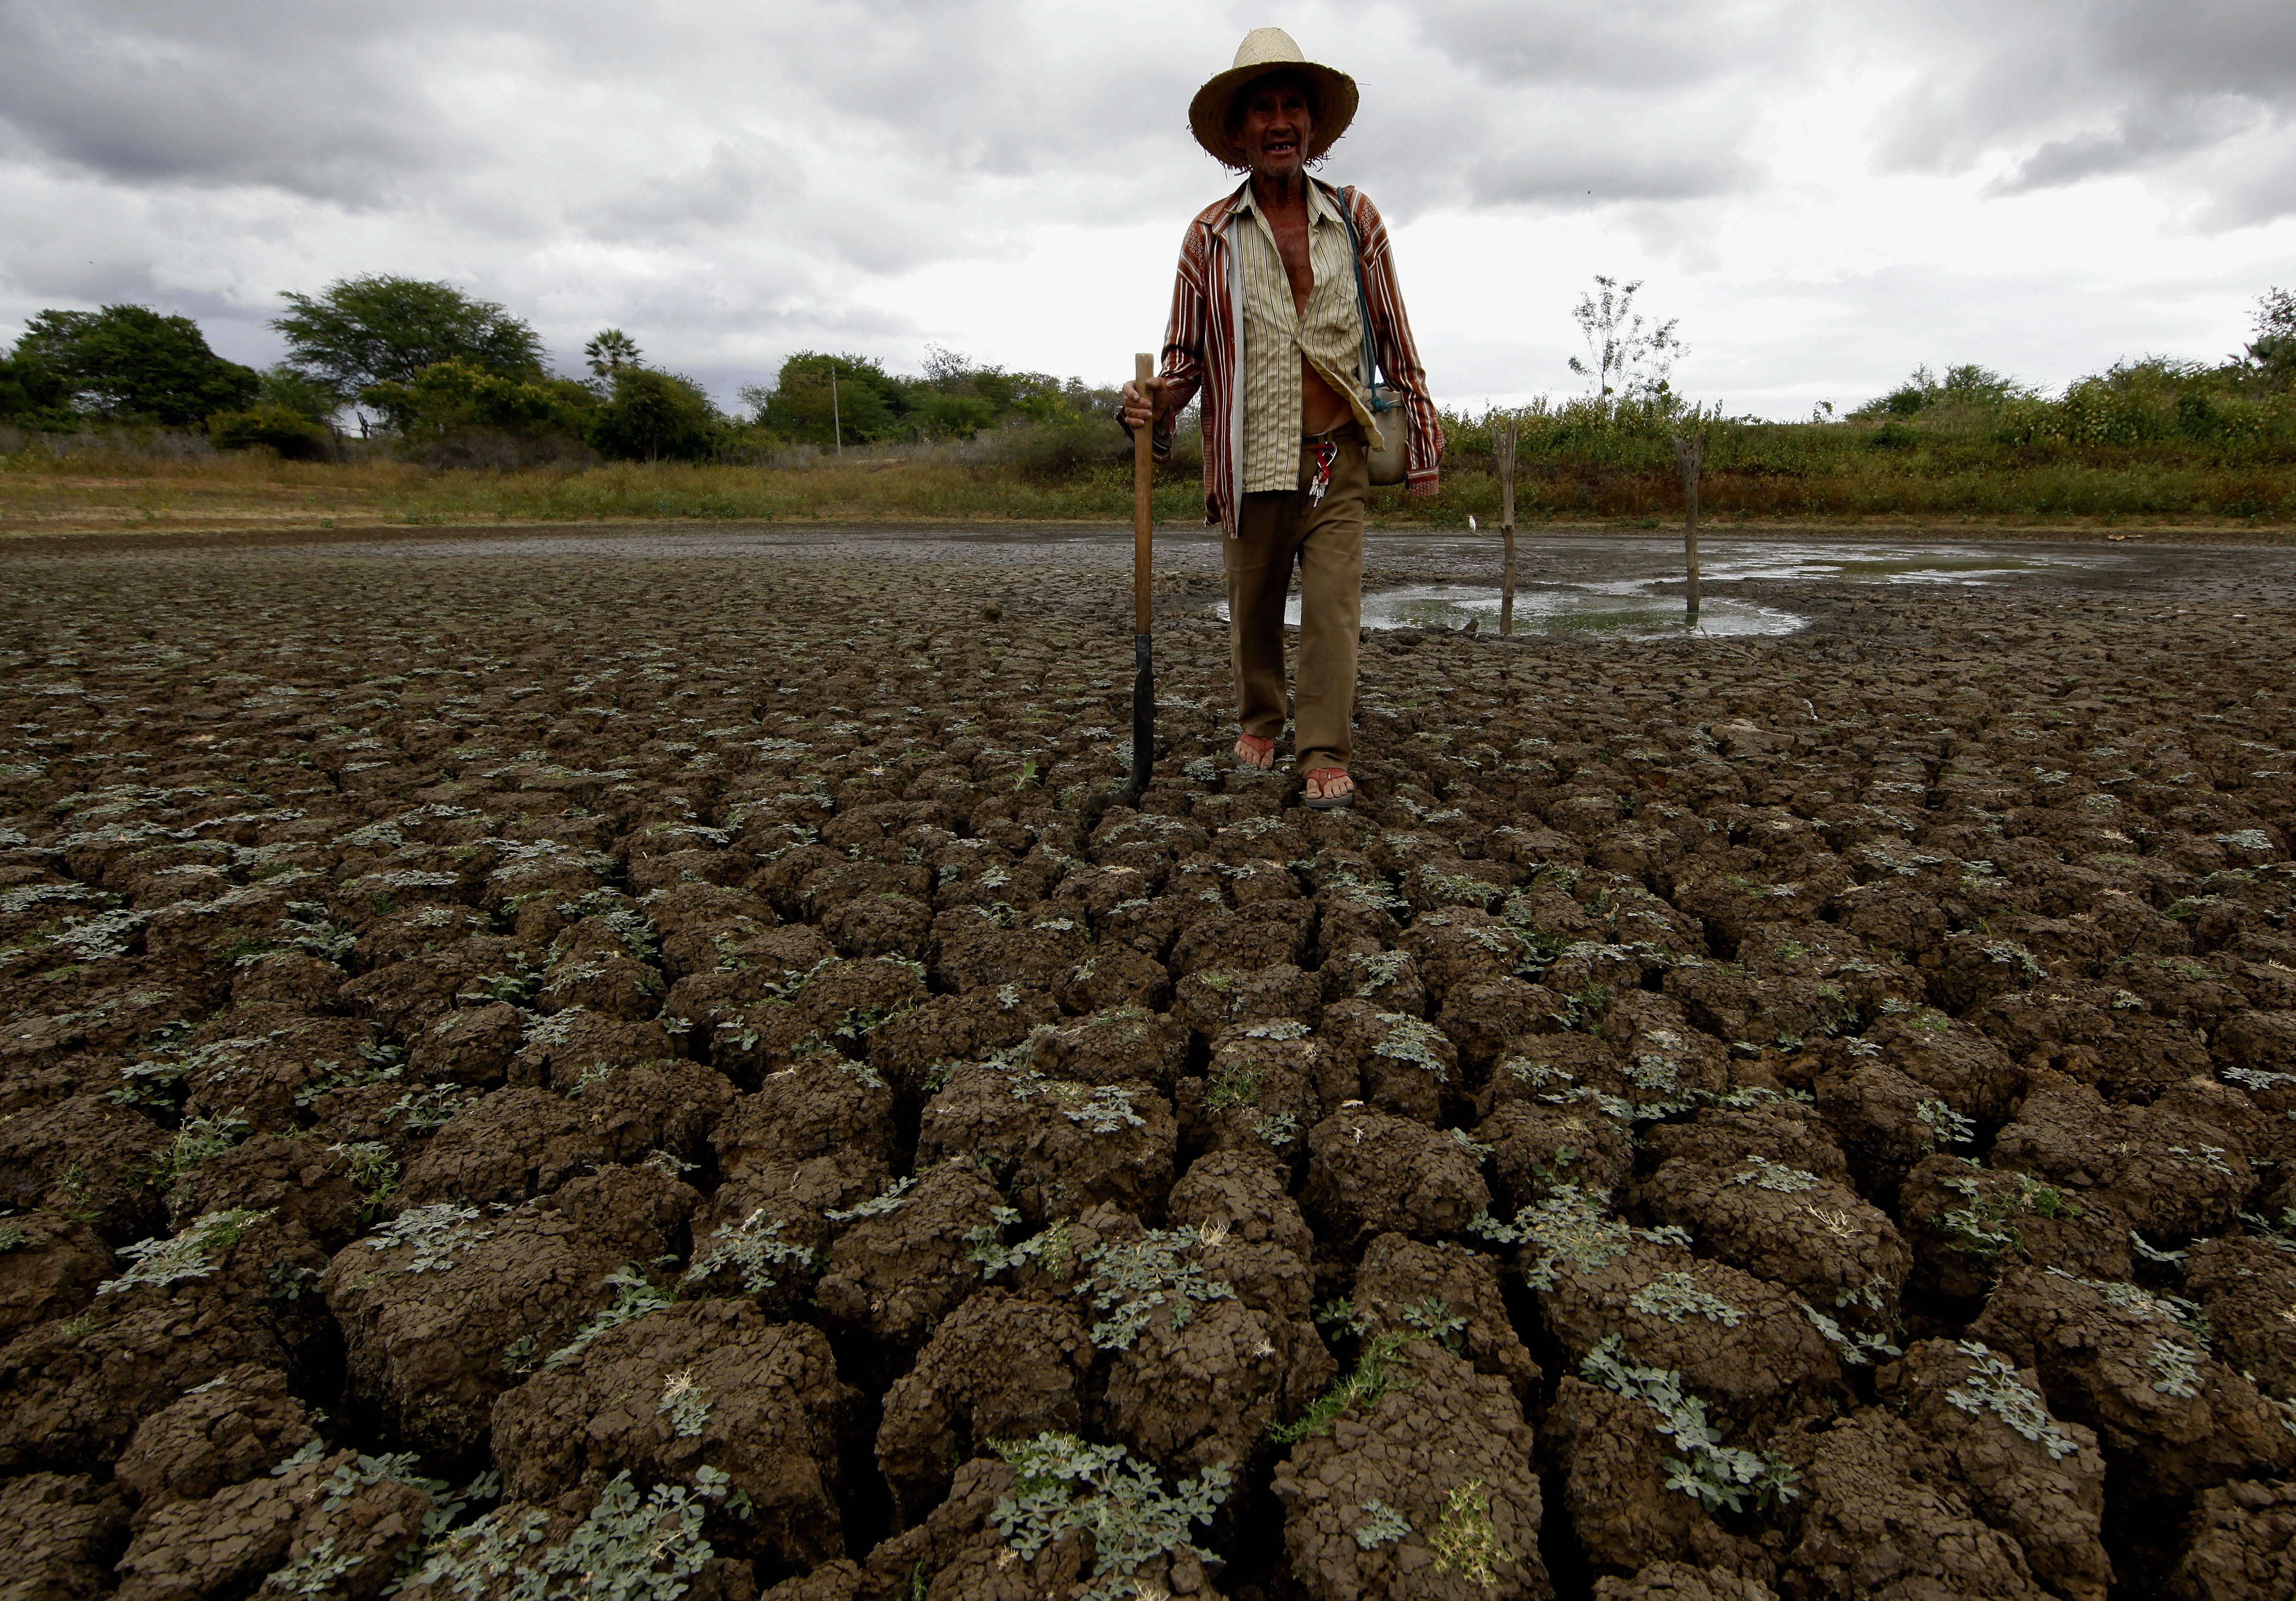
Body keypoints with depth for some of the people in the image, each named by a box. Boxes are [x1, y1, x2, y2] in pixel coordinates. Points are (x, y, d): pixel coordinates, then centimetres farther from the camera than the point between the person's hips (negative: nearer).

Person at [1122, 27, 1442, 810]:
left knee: (1332, 605, -9)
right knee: (1253, 608, 9)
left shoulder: (1355, 219, 7)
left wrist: (1422, 443, 7)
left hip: (1338, 459, 0)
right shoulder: (1210, 233, 4)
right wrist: (1153, 402, -15)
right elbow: (1186, 351, 7)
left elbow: (1394, 340, 10)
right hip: (1251, 460, 0)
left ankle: (1325, 756, -4)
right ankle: (1258, 722, 31)